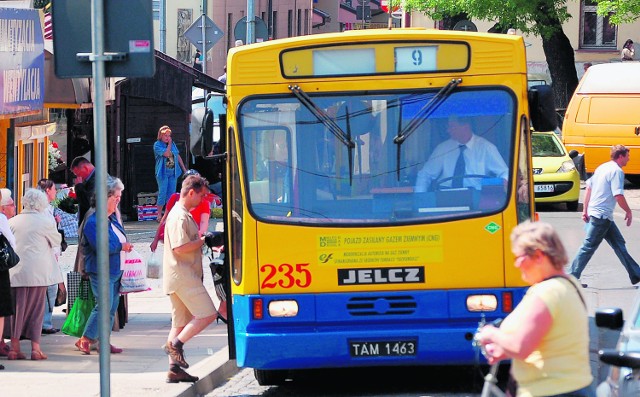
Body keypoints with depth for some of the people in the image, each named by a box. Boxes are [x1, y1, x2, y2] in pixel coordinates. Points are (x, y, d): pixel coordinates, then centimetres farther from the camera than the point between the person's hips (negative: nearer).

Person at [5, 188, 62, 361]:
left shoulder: (12, 222, 3)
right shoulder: (45, 222, -7)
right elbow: (57, 240, 6)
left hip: (15, 272, 3)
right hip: (37, 272, -3)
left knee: (16, 308, 8)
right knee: (36, 308, 5)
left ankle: (14, 347, 7)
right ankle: (35, 348, 3)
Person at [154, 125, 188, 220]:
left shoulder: (173, 144, 12)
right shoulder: (157, 145, -6)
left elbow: (178, 156, 17)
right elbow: (166, 154, -19)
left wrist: (184, 169, 16)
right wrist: (169, 144, -9)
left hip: (173, 172, 5)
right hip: (163, 172, -5)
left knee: (171, 194, 4)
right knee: (162, 193, -7)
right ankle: (159, 215, 0)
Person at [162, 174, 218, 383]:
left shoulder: (183, 215, 20)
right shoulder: (179, 216, -14)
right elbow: (180, 247, -23)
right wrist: (204, 240, -13)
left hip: (181, 277, 11)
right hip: (183, 276, -11)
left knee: (181, 323, 10)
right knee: (207, 314, -12)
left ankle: (174, 369, 9)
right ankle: (175, 344, -9)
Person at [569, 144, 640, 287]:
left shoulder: (602, 168, 14)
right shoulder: (617, 171, -14)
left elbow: (588, 188, 17)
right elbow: (618, 195, -21)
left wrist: (585, 209, 20)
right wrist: (628, 212, -8)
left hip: (595, 212, 10)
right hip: (602, 215, -10)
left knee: (619, 243, 13)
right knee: (589, 246, -5)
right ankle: (573, 277, -1)